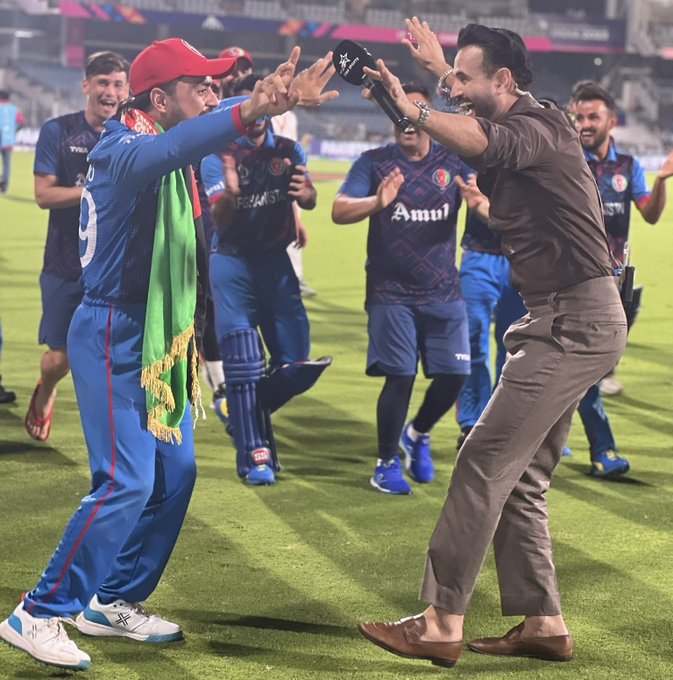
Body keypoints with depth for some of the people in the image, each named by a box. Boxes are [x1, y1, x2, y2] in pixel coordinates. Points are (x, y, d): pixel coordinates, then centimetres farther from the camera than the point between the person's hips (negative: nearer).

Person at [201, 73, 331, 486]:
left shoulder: (288, 151, 3)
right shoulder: (218, 156, -6)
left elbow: (310, 200, -10)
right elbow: (219, 218, -16)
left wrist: (304, 192, -35)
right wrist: (230, 192, -39)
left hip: (275, 261, 3)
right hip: (232, 262, -3)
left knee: (295, 361, -1)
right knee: (243, 362, -8)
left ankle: (246, 409, 26)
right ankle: (255, 454, -3)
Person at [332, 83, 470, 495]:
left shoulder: (454, 161, 5)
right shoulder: (375, 162, 0)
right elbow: (339, 211, -13)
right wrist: (377, 202, -33)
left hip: (444, 291, 3)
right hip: (391, 292, -3)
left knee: (454, 374, 0)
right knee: (400, 377, -7)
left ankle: (418, 435, 29)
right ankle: (386, 464, 10)